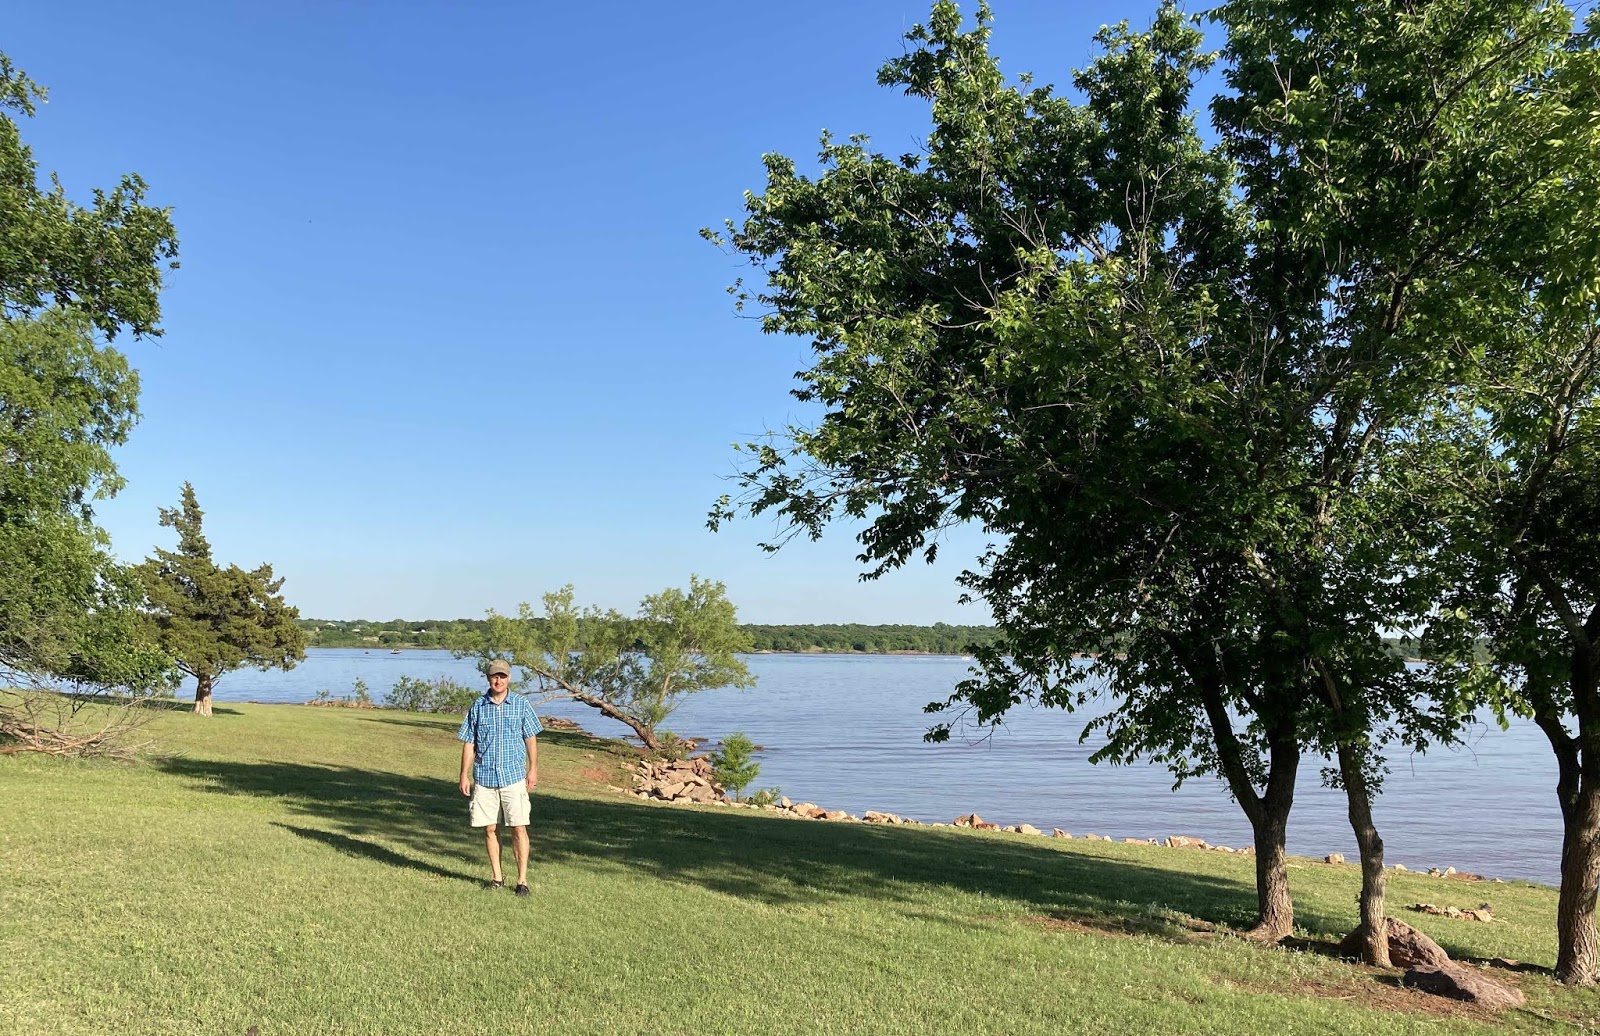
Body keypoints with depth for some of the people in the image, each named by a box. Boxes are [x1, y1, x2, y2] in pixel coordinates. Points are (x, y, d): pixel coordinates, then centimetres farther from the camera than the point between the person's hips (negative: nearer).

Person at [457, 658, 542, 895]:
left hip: (514, 776, -2)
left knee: (518, 828, -4)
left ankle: (522, 879, 3)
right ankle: (497, 877, 20)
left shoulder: (521, 704, 1)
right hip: (484, 777, 2)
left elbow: (530, 738, 7)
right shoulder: (478, 707, 4)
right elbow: (469, 743, 7)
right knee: (490, 829, 8)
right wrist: (464, 775, 4)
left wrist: (533, 769, 3)